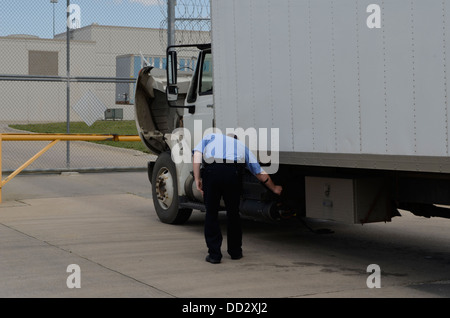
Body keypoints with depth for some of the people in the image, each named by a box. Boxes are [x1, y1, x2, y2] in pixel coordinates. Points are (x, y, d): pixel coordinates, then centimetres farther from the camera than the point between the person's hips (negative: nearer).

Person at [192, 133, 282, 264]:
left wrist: (197, 179, 4)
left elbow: (197, 154, 9)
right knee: (233, 213, 19)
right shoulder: (241, 146, 36)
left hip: (211, 170, -1)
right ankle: (235, 251, 30)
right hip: (232, 173, 1)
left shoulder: (210, 137, 33)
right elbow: (261, 174, 36)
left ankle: (214, 254, 11)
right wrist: (274, 188, 51)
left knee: (211, 213, 11)